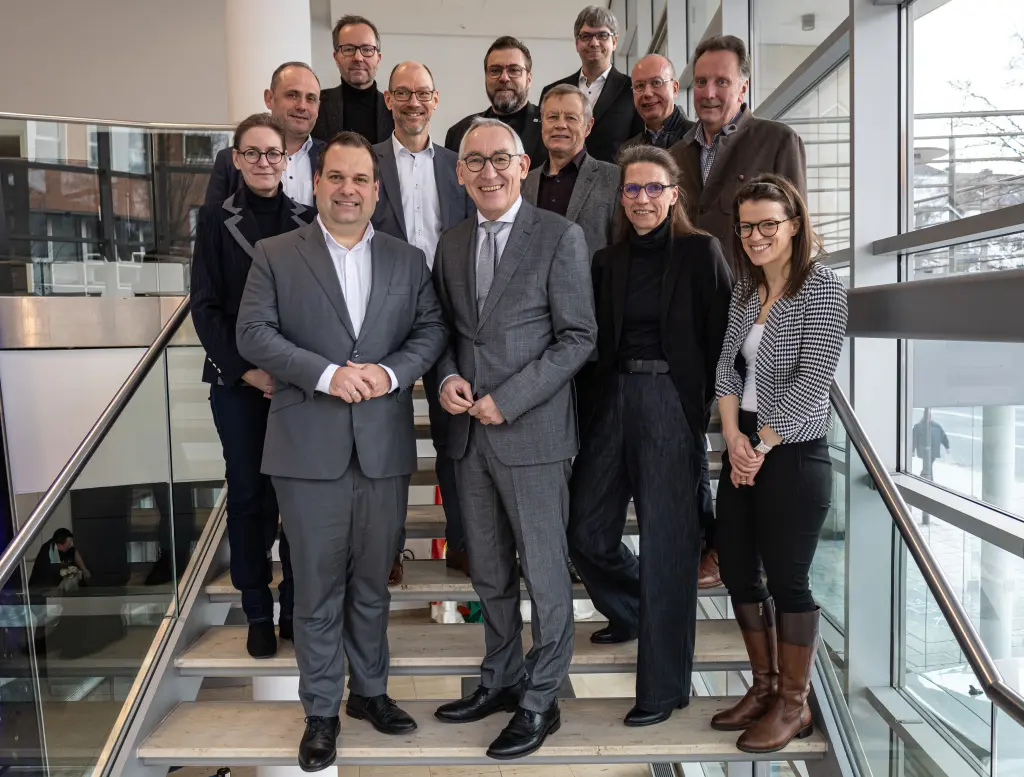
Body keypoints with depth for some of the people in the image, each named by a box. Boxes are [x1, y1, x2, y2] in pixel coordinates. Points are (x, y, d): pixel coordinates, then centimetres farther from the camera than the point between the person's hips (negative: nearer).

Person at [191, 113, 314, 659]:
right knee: (248, 492, 5)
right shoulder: (216, 219, 4)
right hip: (237, 379, 0)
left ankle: (296, 608, 16)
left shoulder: (306, 220, 5)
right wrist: (246, 369, -10)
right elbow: (205, 306, 0)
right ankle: (258, 613, 19)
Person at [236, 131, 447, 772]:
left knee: (373, 581, 15)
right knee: (317, 587, 8)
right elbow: (254, 333, -5)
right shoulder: (275, 256, 4)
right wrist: (326, 373, -17)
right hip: (309, 447, -2)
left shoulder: (408, 260, 10)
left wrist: (392, 371, -13)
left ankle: (370, 690, 34)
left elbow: (433, 329, 5)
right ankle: (322, 711, 24)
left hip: (386, 447, 2)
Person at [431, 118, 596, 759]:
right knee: (488, 572, 17)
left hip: (533, 431, -6)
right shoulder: (452, 244, 12)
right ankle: (502, 679, 35)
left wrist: (508, 399, -16)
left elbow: (578, 337, -10)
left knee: (545, 573, 5)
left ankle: (541, 701, 22)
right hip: (470, 434, 6)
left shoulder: (560, 237, -6)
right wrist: (449, 376, -4)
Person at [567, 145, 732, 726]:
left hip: (672, 404, -5)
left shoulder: (700, 252, 0)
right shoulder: (608, 261, 12)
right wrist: (597, 404, 1)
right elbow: (599, 341, 11)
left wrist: (708, 406, -9)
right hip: (613, 400, 5)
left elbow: (721, 334, -4)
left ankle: (665, 684, 14)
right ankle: (634, 612, 40)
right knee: (587, 531, 8)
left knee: (667, 542, 0)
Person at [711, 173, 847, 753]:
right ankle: (765, 687, 30)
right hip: (742, 453, 7)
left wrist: (760, 446, -13)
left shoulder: (823, 288, -10)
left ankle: (794, 705, 20)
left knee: (787, 580, 2)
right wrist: (733, 437, -8)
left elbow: (811, 383, -17)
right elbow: (728, 366, 6)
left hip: (794, 458, -7)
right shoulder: (745, 291, 11)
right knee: (738, 571, 12)